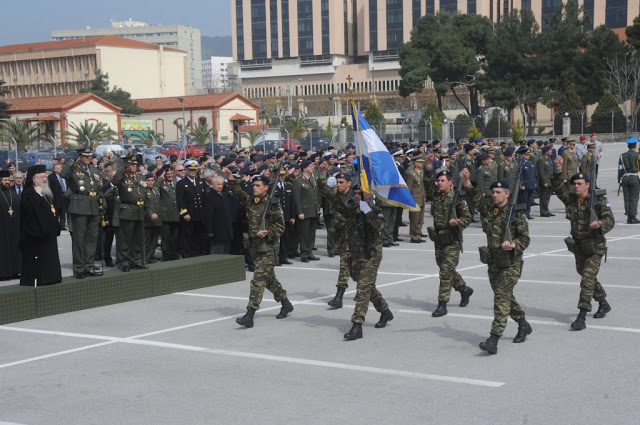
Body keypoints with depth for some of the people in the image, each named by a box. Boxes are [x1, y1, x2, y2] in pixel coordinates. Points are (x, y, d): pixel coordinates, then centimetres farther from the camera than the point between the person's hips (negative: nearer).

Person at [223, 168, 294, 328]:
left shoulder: (272, 205, -8)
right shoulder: (250, 201, 10)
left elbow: (280, 226, -6)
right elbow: (238, 192, 5)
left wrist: (267, 233, -20)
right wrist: (230, 177, -7)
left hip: (267, 248, -7)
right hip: (254, 247, 7)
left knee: (258, 280, -11)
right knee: (269, 279, 17)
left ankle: (250, 315, -15)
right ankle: (286, 304, 34)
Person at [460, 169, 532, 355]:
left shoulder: (517, 214, -8)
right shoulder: (490, 211, 9)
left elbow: (525, 238, -6)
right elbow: (476, 198, 1)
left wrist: (513, 245, -25)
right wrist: (467, 183, -14)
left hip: (511, 264, -7)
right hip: (493, 263, 7)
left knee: (501, 298, -14)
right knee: (506, 298, 17)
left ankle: (493, 341, -21)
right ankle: (524, 326, 40)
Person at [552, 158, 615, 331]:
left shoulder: (599, 201, -11)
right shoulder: (570, 199, 1)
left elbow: (610, 220, -13)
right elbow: (558, 187, -8)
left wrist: (600, 224, -33)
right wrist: (557, 170, -22)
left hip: (595, 248, -6)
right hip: (578, 248, 6)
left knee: (587, 280, -15)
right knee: (588, 279, 20)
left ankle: (581, 317, -16)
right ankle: (604, 304, 43)